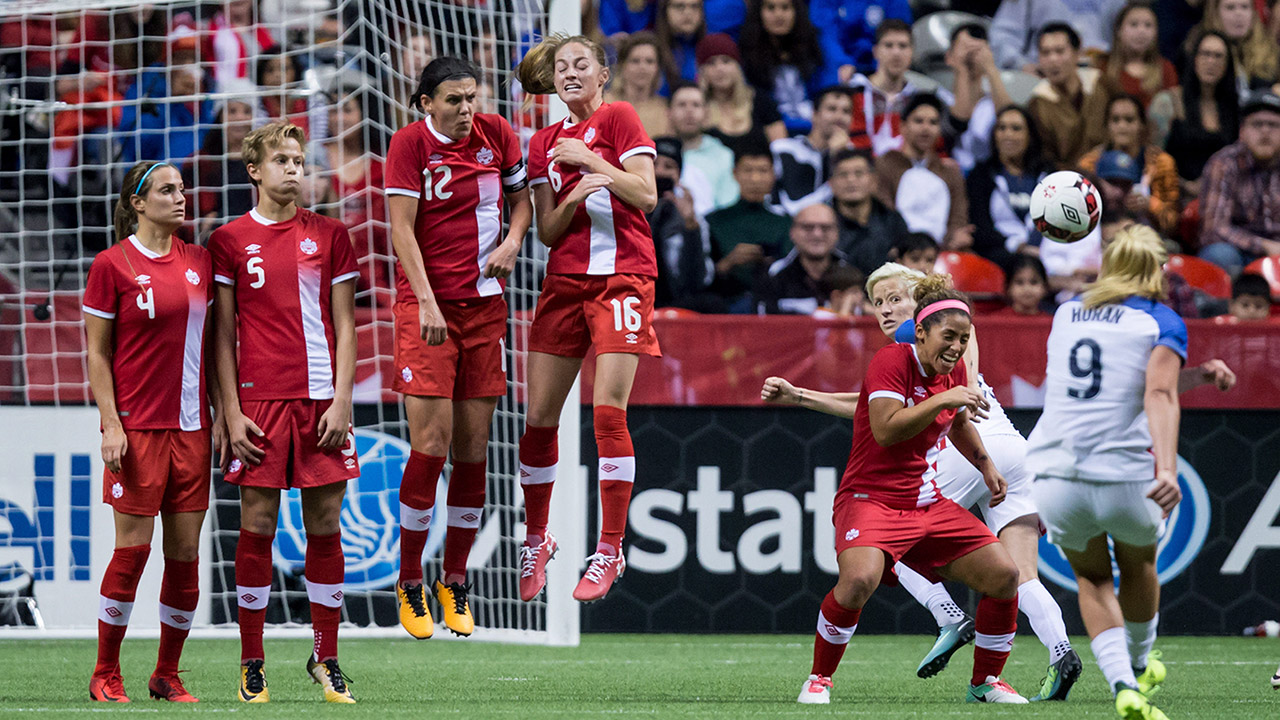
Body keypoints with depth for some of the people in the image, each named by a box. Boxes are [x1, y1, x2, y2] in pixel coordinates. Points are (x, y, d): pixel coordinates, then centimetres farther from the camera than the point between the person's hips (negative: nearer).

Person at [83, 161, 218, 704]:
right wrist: (111, 425, -10)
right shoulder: (112, 265, -4)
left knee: (186, 551, 3)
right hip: (137, 425, -5)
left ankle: (167, 675, 13)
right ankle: (106, 674, 7)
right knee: (132, 549, -5)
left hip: (190, 425, 5)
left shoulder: (198, 262, 10)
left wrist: (220, 414, 9)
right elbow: (97, 354, -3)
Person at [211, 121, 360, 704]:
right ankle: (251, 664, 5)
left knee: (325, 526, 1)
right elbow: (223, 333, 4)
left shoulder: (329, 235, 8)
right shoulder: (229, 241, 4)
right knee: (257, 527, -1)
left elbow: (344, 326, 8)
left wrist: (341, 399, -2)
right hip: (258, 399, -1)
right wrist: (231, 412, -3)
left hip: (321, 400, 1)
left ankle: (326, 658, 10)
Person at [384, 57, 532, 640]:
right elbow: (401, 228, -10)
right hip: (425, 305, -4)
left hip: (484, 303, 4)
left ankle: (455, 583, 14)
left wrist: (511, 241, -1)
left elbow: (522, 197, 20)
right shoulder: (410, 143, -6)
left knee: (473, 448, 4)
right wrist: (426, 303, -17)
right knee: (431, 444, -11)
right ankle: (410, 584, 2)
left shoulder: (496, 134, 5)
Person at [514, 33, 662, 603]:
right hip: (564, 282, 5)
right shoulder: (544, 143, 14)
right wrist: (575, 195, -10)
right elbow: (547, 231, 9)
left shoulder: (617, 119, 0)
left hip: (622, 275, -5)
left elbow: (646, 197, -10)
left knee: (607, 410, -13)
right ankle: (536, 539, 19)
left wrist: (589, 158, -12)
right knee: (540, 416, 2)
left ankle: (610, 551, -7)